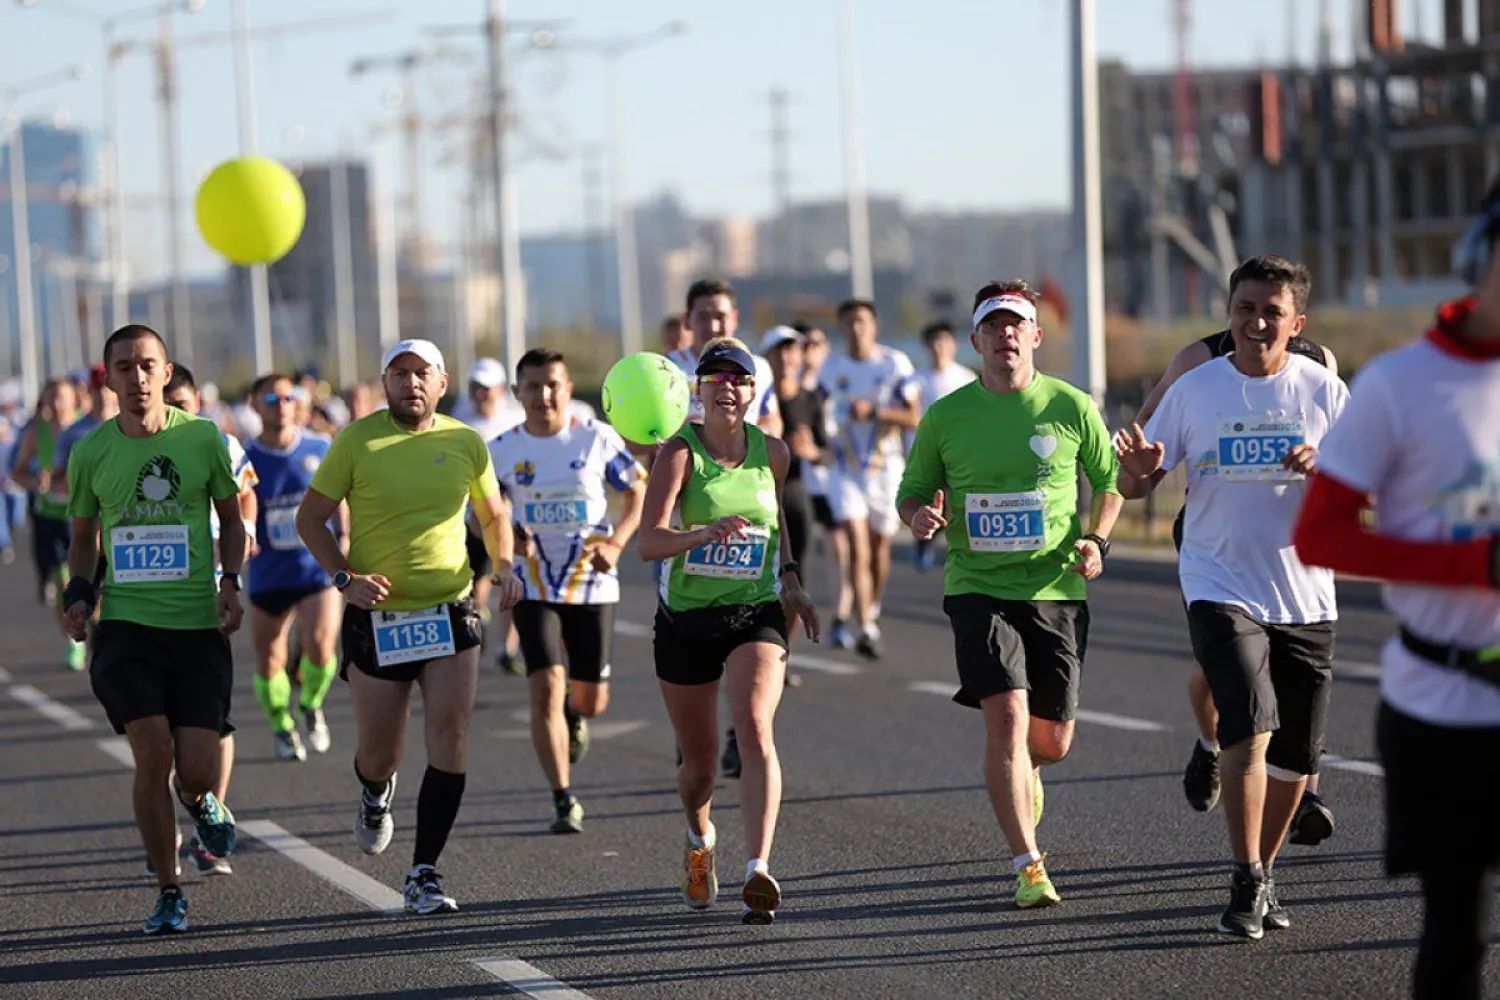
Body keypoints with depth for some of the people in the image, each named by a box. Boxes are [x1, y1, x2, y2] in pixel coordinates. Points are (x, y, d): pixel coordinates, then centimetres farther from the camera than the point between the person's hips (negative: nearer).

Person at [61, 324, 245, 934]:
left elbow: (231, 519, 13)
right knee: (153, 752, -15)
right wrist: (80, 593, 0)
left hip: (198, 626, 0)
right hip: (125, 625, 0)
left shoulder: (203, 439, 0)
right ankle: (168, 893, 2)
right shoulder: (90, 454, 2)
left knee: (197, 772, -6)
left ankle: (203, 801, 35)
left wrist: (230, 582, -2)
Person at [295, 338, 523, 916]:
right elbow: (310, 518, 0)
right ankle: (376, 794, 45)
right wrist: (346, 577, -14)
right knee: (378, 752, 5)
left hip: (450, 611, 1)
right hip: (377, 616, -1)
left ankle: (425, 874, -3)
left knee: (450, 735, -12)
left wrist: (503, 565, -1)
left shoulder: (466, 443, 3)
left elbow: (494, 515, 18)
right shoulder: (357, 441, -5)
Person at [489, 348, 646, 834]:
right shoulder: (501, 451, -1)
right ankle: (564, 801, -6)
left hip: (593, 584, 0)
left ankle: (574, 713, 45)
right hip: (534, 588, 0)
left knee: (591, 699, 6)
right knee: (546, 688, -14)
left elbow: (637, 494, 4)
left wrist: (616, 543, -13)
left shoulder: (598, 439, -4)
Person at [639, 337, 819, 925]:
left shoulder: (772, 453, 1)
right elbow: (649, 541, -23)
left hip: (755, 614, 1)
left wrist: (790, 580, 14)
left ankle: (758, 871, -32)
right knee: (698, 763, 10)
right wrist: (705, 533, -40)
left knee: (755, 729, -24)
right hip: (685, 618, -1)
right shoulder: (680, 452, -11)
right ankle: (700, 842, 44)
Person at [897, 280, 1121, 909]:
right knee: (1006, 718, -19)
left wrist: (1097, 539, -3)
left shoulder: (1071, 407, 1)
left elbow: (1109, 480, 13)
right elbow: (912, 491, 11)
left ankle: (1024, 777, 46)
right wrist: (918, 517, -12)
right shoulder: (945, 417, 1)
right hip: (979, 588, -1)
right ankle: (1028, 868, -13)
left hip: (1058, 590, 1)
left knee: (1052, 740, 6)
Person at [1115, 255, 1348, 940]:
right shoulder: (1194, 390, 0)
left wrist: (1325, 467, -20)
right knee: (1250, 729, -20)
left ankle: (1264, 870, 29)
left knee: (1296, 754, 8)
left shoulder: (1324, 391, 2)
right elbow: (1136, 485, 4)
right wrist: (1139, 469, -20)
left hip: (1305, 594, 3)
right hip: (1220, 587, -2)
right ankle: (1247, 883, -12)